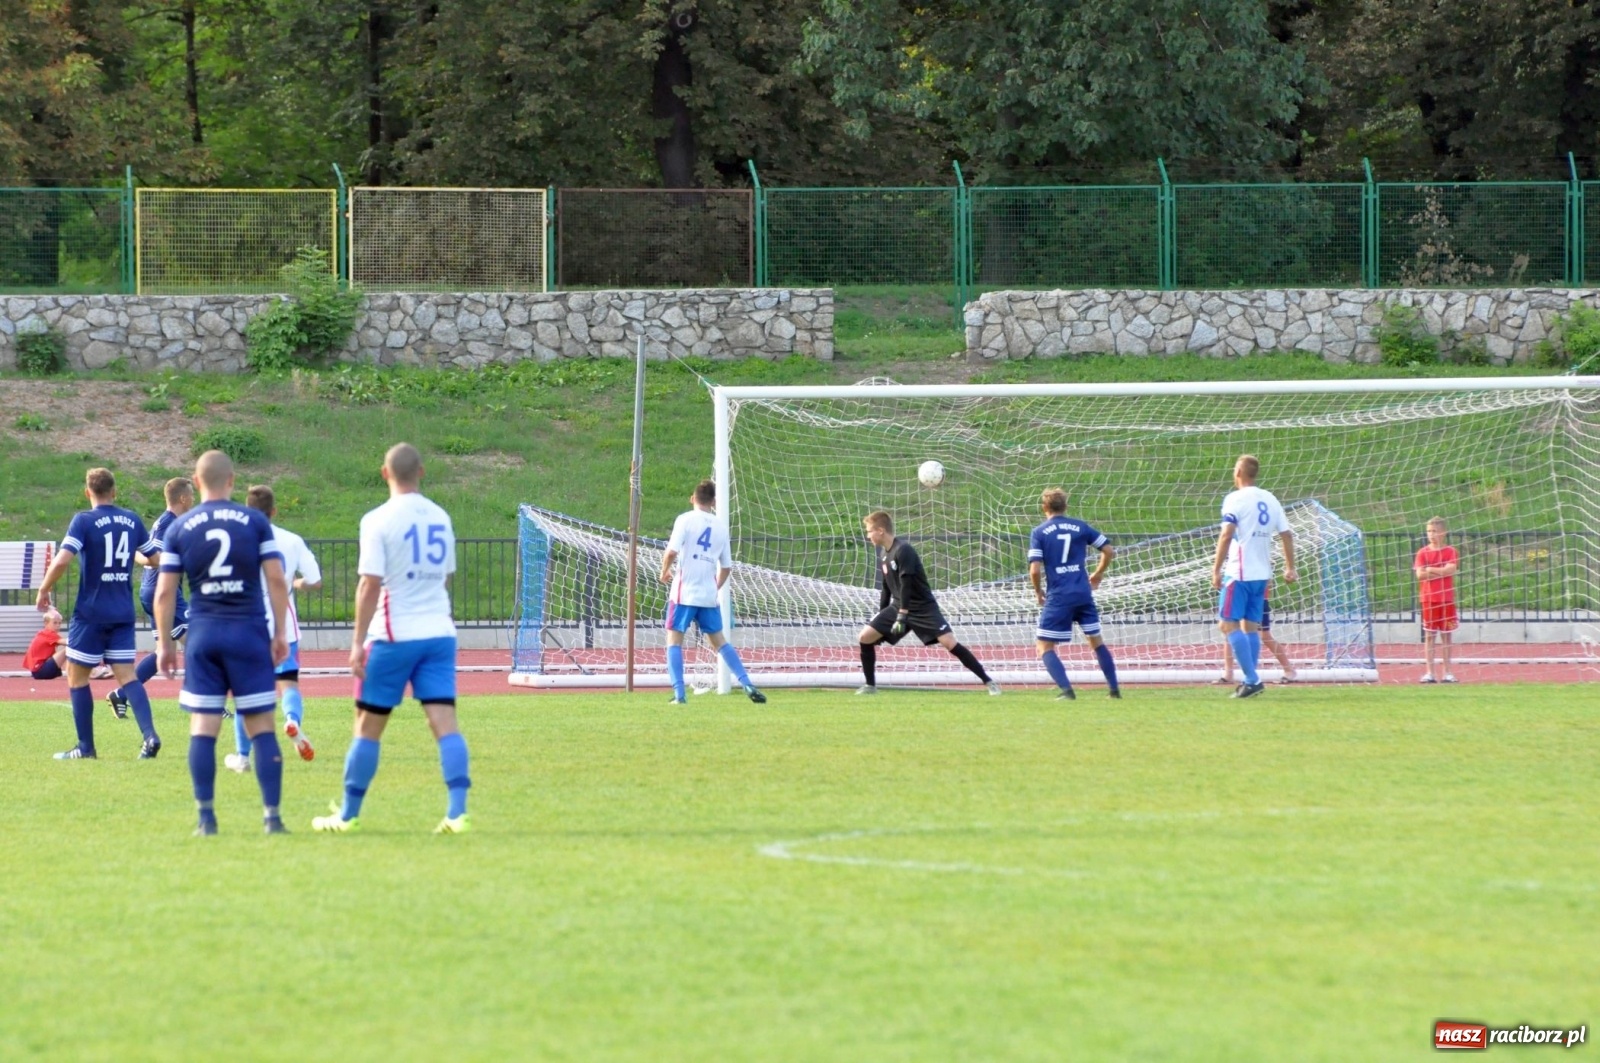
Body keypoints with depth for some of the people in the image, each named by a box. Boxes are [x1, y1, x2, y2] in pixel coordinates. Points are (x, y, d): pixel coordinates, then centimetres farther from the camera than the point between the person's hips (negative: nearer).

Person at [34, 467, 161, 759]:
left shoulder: (84, 521, -11)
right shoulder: (132, 520, 5)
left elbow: (62, 561, -21)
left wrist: (43, 591, -6)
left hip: (91, 612, -4)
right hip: (123, 613, 4)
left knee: (77, 677, 8)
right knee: (126, 675, 4)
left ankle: (86, 747, 9)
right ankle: (150, 735, -14)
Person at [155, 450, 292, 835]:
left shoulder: (179, 529, 3)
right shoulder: (255, 522, 1)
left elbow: (164, 592, 2)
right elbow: (276, 579, -2)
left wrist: (165, 643, 10)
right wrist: (280, 633, 5)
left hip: (203, 633, 1)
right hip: (249, 631, -1)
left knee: (203, 727, 3)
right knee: (261, 727, 2)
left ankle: (206, 816, -1)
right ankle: (272, 815, -2)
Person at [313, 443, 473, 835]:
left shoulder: (379, 521, -8)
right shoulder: (440, 518, 10)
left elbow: (370, 585, -13)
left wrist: (359, 642, -11)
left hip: (395, 636, -4)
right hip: (439, 633, 4)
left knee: (368, 726, 7)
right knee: (445, 722, -3)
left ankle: (348, 815, 15)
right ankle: (458, 813, -16)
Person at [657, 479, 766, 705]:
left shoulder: (685, 520, -4)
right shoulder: (720, 528, 10)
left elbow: (672, 551, -15)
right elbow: (727, 567, 15)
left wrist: (664, 572, 4)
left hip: (685, 592, -4)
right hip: (709, 594, 4)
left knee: (674, 639, 3)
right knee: (719, 641, 15)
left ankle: (679, 693, -9)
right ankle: (747, 684, 6)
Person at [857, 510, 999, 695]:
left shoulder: (903, 550, -19)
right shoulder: (884, 555, 6)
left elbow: (906, 585, -24)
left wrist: (902, 616, -28)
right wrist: (882, 620, 19)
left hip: (923, 608, -8)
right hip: (899, 606, 8)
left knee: (949, 642, -18)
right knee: (866, 636, -4)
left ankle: (988, 682, -13)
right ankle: (870, 685, 9)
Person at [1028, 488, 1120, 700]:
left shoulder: (1039, 533, -2)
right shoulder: (1080, 527, 7)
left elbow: (1035, 570, -11)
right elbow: (1109, 551, 10)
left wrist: (1038, 592, 8)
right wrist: (1098, 575, 26)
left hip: (1058, 597, -4)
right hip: (1083, 594, 4)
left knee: (1045, 647, 4)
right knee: (1096, 641, 19)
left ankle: (1066, 689, -13)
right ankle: (1114, 688, 19)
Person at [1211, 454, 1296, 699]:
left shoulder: (1235, 499, -8)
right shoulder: (1270, 500, 12)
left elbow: (1227, 534, -17)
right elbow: (1286, 534, 13)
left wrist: (1216, 570, -15)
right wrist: (1290, 568, 20)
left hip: (1239, 573, -7)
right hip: (1262, 574, 7)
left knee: (1228, 624, -7)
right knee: (1251, 626, 12)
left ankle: (1252, 679, -16)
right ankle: (1251, 681, 9)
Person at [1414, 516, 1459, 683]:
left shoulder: (1450, 551, 2)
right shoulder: (1423, 553, 4)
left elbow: (1450, 569, -13)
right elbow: (1420, 575, -7)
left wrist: (1430, 570, -9)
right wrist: (1441, 571, -10)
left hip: (1446, 599, 0)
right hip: (1428, 598, 0)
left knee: (1446, 635, 4)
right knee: (1429, 634, 1)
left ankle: (1447, 672, 10)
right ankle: (1429, 672, 3)